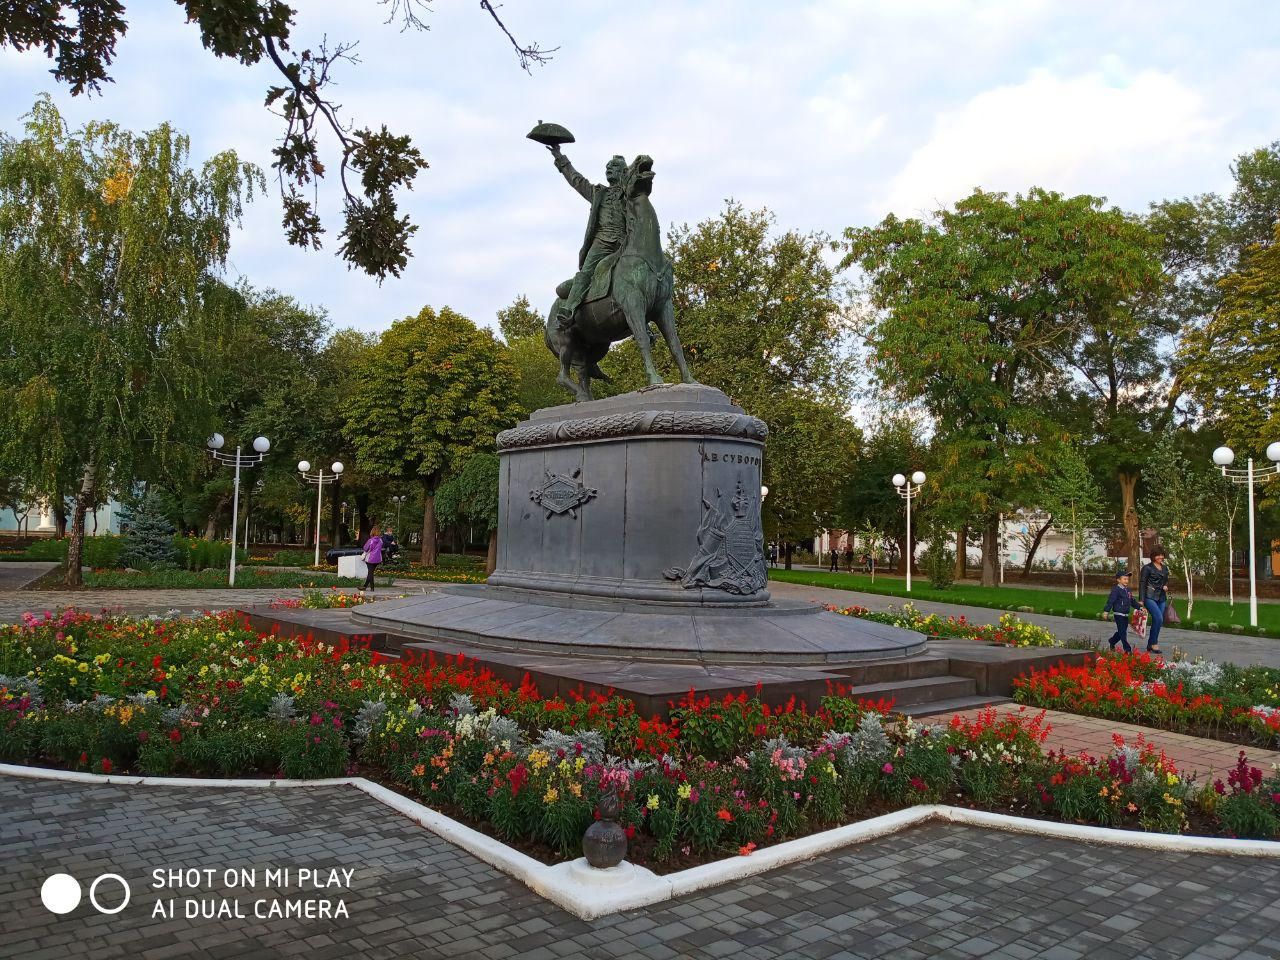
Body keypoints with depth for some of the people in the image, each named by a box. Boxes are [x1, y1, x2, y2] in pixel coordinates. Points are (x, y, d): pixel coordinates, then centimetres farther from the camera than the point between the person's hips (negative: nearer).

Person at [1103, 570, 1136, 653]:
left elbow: (1132, 601, 22)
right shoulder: (1116, 590, -12)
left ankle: (1112, 642, 33)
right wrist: (1106, 610, -22)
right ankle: (1127, 649, -4)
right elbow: (1111, 600, -17)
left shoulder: (1127, 590, 13)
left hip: (1126, 615, 8)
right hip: (1118, 614, -8)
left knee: (1122, 631, 14)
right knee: (1122, 632, -6)